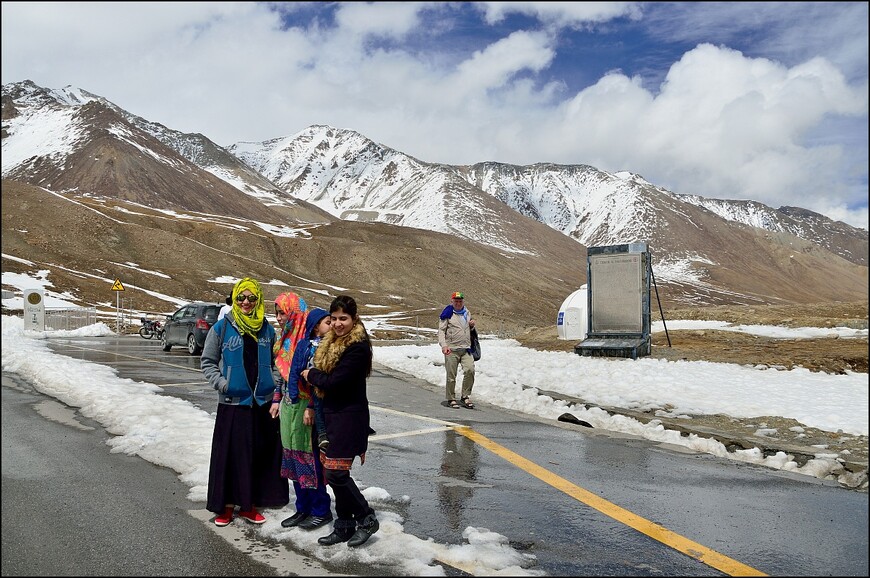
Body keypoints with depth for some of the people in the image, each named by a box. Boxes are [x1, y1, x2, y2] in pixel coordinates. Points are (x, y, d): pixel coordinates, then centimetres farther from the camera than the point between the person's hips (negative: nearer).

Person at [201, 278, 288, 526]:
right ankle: (226, 505, 17)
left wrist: (274, 385, 3)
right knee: (229, 455, 1)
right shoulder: (222, 328, -2)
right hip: (232, 404, -3)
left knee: (260, 456, 7)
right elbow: (207, 362, 4)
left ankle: (249, 505, 21)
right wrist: (221, 383, -10)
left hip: (263, 403, 3)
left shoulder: (267, 329, 8)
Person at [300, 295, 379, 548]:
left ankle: (367, 518, 10)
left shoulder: (358, 347, -18)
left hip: (349, 416, -9)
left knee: (336, 472, -8)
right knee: (333, 472, 11)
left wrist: (310, 374, -4)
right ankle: (344, 526, 23)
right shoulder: (332, 342, 11)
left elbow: (333, 382, -20)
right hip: (331, 414, 9)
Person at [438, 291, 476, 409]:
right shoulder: (448, 313, -2)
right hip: (451, 350, -4)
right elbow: (441, 330, -6)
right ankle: (451, 399, 14)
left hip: (466, 349, 4)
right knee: (451, 375, 1)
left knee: (470, 370, -9)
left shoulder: (467, 313, 16)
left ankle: (465, 397, 5)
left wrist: (472, 325, 5)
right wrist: (443, 345, -19)